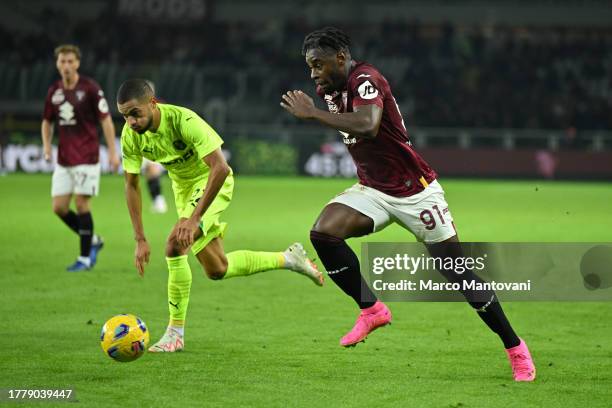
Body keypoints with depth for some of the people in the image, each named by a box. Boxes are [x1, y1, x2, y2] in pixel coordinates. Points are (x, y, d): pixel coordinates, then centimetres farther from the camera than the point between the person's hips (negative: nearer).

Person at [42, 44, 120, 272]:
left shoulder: (90, 88, -9)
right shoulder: (54, 91, 7)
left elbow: (105, 120, -7)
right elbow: (47, 121, 19)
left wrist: (113, 152, -11)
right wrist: (46, 144, 2)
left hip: (86, 157, -6)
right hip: (63, 159, 6)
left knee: (81, 203, -8)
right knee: (59, 207, 1)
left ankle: (85, 258, 3)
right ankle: (92, 240, 22)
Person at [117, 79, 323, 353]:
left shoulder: (183, 120, -33)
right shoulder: (130, 135, -16)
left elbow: (220, 168, -37)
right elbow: (131, 185, -5)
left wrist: (193, 219, -42)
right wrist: (140, 240, -11)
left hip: (212, 182, -7)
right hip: (182, 187, 7)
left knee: (175, 246, -27)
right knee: (217, 270, 11)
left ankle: (175, 333, -16)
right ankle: (289, 259, 32)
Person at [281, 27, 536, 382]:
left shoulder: (366, 80, -20)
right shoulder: (333, 90, 6)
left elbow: (367, 126, -40)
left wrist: (312, 113, -33)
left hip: (415, 191, -7)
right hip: (373, 190, 7)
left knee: (458, 273, -4)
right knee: (323, 232, -18)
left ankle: (516, 348, 10)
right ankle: (372, 310, -4)